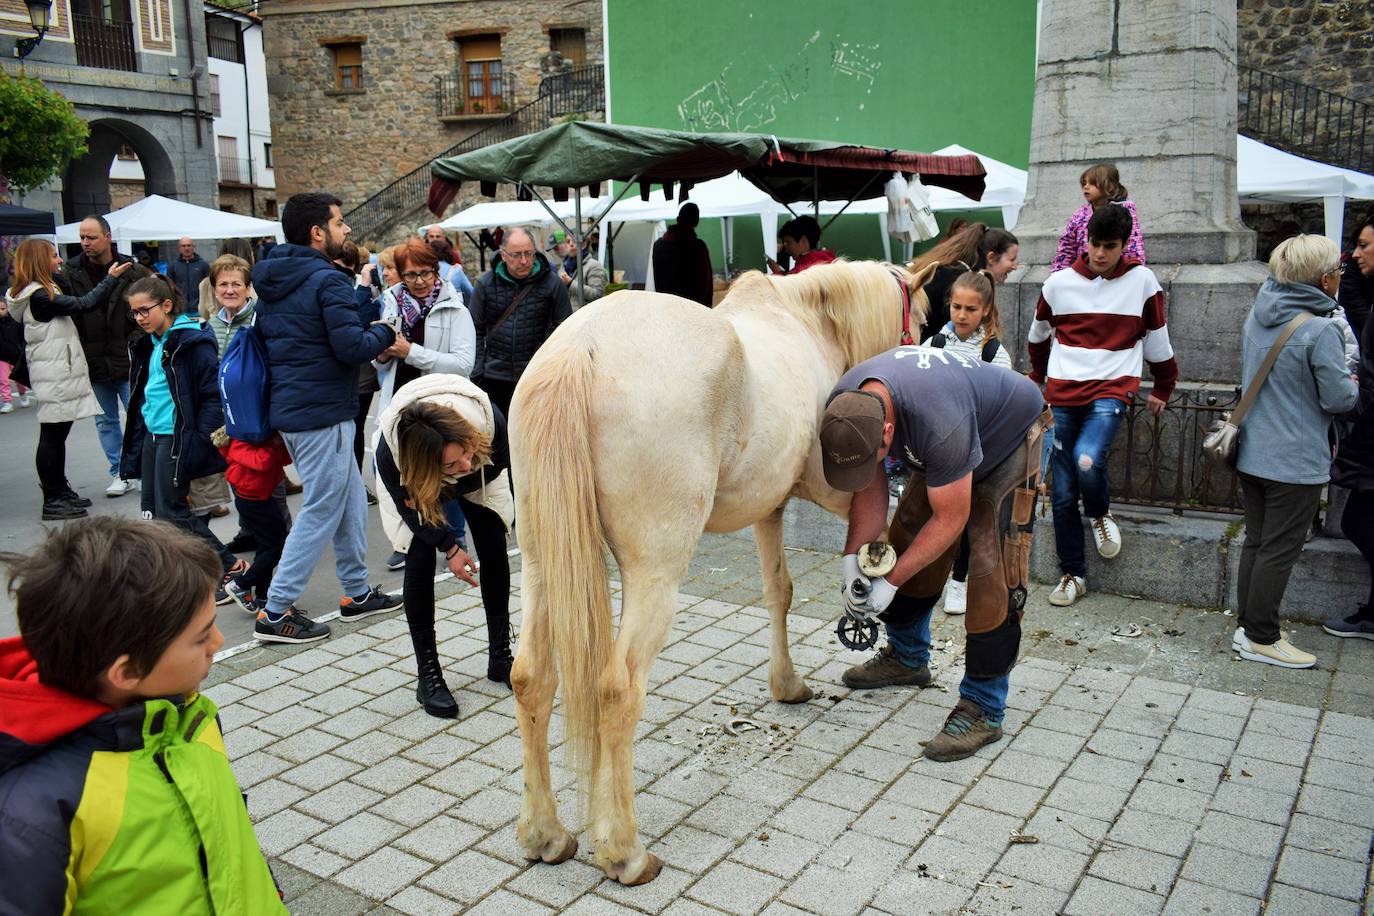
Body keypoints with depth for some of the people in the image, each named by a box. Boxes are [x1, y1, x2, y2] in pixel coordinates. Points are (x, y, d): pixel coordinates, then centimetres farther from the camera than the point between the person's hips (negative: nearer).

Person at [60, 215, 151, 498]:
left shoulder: (133, 271, -5)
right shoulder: (70, 272, 0)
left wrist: (135, 342, -11)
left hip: (128, 361, -3)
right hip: (93, 363, 3)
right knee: (105, 422, 12)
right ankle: (120, 474, 23)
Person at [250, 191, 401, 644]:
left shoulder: (271, 281, 12)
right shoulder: (327, 280, -16)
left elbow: (265, 338, 21)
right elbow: (351, 346, -22)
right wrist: (385, 332, -3)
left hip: (289, 409, 10)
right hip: (322, 414, -9)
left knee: (350, 500, 18)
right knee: (321, 512, -1)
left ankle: (357, 592, 27)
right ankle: (276, 613, 3)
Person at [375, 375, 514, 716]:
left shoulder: (490, 422, -44)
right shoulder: (390, 456, -43)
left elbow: (501, 467, -23)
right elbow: (410, 508, -22)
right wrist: (450, 547, -23)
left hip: (480, 480, 2)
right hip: (415, 479, -1)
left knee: (494, 551, -3)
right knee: (420, 560, -14)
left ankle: (500, 655, 13)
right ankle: (428, 672, -3)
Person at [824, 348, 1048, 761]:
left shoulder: (938, 422, -45)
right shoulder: (843, 408, -24)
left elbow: (950, 519, -32)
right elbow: (870, 494, -12)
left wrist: (890, 582, -28)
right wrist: (853, 559, -22)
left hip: (1010, 433, -7)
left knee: (992, 566, -16)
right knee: (905, 538, 8)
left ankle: (983, 708, -10)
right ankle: (907, 656, 29)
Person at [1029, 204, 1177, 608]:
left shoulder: (1142, 281, 0)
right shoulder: (1059, 283, 3)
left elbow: (1157, 338, 12)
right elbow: (1039, 334, 22)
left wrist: (1163, 389, 19)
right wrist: (1038, 376, 33)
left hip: (1112, 389, -2)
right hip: (1062, 394, 2)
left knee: (1088, 460, -28)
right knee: (1063, 492, 3)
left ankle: (1100, 514, 6)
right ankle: (1072, 574, 17)